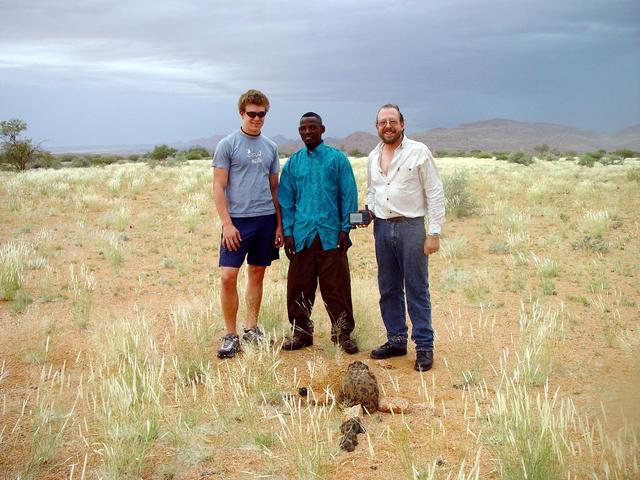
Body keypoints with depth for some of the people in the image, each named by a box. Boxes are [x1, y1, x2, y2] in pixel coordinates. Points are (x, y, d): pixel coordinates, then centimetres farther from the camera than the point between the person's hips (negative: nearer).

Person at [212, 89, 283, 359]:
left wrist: (279, 224, 11)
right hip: (237, 219, -4)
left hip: (266, 219, 4)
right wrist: (227, 223, -12)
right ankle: (230, 335, 3)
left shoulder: (270, 147, 11)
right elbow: (219, 188, -4)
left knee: (257, 273, 10)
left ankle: (251, 328, 22)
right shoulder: (227, 145, -2)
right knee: (228, 276, -9)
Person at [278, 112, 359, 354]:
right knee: (299, 287, 6)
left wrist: (345, 229, -4)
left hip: (331, 235, -2)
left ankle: (343, 333, 13)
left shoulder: (337, 158, 2)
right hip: (301, 235, 3)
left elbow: (348, 195, 1)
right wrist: (287, 232, 3)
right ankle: (301, 332, 20)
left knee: (336, 287, 2)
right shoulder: (293, 162, 10)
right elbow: (286, 200, 11)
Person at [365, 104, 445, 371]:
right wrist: (369, 209, 4)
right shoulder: (373, 157, 13)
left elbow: (435, 194, -7)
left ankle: (424, 346, 5)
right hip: (382, 227, 6)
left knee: (416, 289, -2)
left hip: (411, 227, -6)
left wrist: (434, 232, -12)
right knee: (388, 289, 12)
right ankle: (396, 340, 24)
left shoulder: (418, 152, -5)